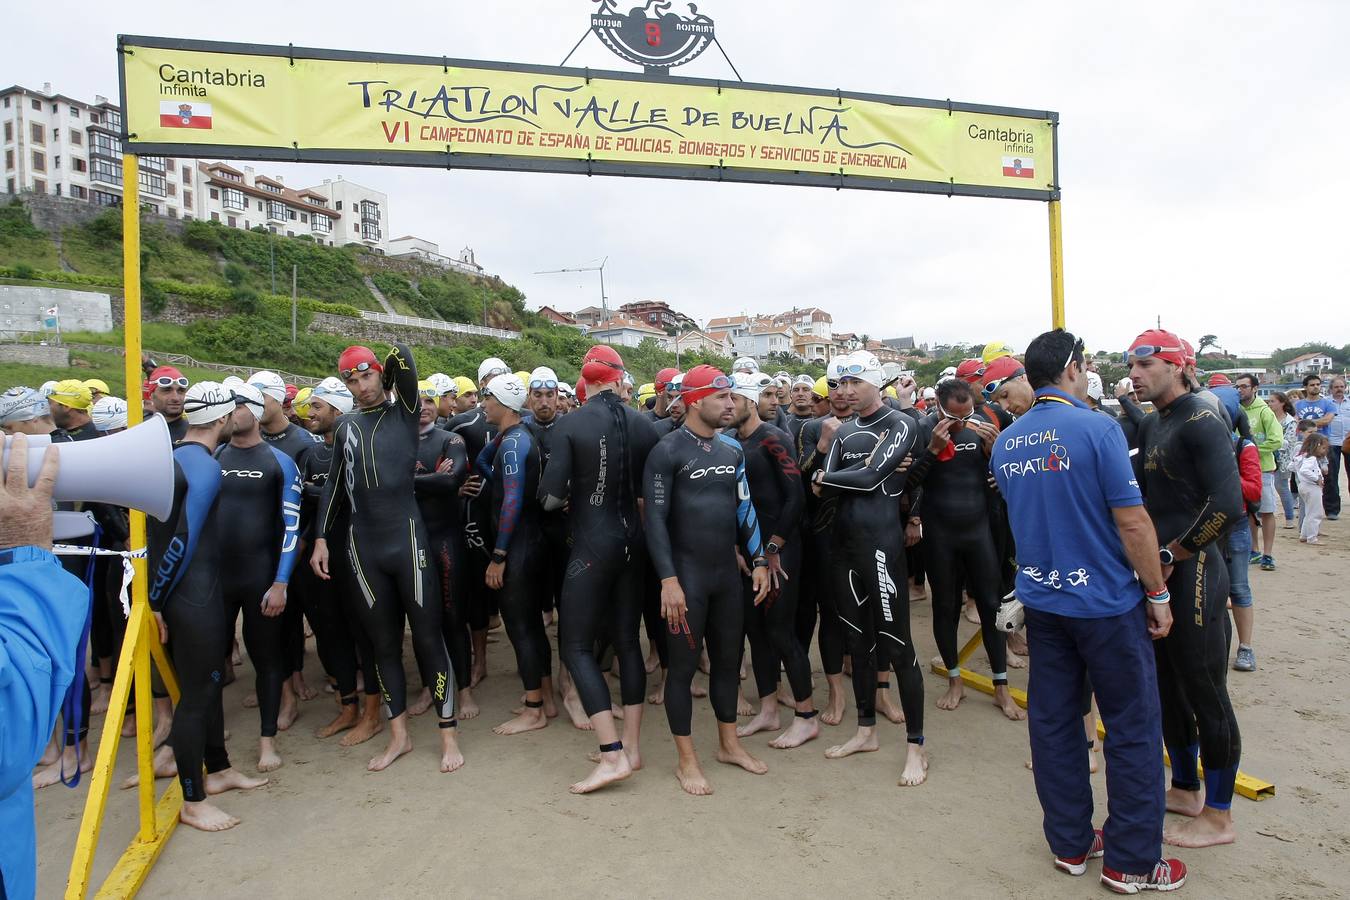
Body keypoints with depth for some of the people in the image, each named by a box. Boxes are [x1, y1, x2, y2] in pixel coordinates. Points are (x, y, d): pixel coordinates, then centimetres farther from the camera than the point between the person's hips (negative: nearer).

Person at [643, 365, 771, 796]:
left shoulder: (732, 449, 8)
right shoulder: (668, 450, -11)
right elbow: (655, 519, -14)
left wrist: (758, 561, 9)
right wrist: (669, 579, -19)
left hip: (727, 573, 6)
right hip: (687, 575, -6)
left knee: (729, 660, 16)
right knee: (684, 666, 4)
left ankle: (729, 744, 34)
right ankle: (686, 759, 19)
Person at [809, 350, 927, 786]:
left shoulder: (900, 425, -4)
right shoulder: (843, 431, 14)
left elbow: (870, 477, -15)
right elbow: (825, 486, 3)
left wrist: (824, 478, -3)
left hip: (881, 543, -6)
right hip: (843, 543, 7)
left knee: (896, 644, -3)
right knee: (857, 639, 15)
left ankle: (915, 746, 10)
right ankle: (866, 730, 29)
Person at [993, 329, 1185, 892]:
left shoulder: (1005, 443, 4)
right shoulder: (1096, 429, -15)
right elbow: (1132, 522, -15)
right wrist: (1158, 594, -5)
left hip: (1041, 600, 6)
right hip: (1106, 601, -6)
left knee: (1052, 721, 12)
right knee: (1132, 729, 8)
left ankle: (1069, 844, 26)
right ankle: (1132, 862, 18)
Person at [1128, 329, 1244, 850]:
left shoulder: (1200, 422, -14)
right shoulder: (1151, 424, 13)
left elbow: (1227, 505, -25)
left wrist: (1170, 556, -18)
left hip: (1191, 576, -9)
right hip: (1159, 574, 9)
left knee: (1205, 693, 3)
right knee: (1169, 687, 18)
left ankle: (1218, 817, 19)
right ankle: (1185, 790, 35)